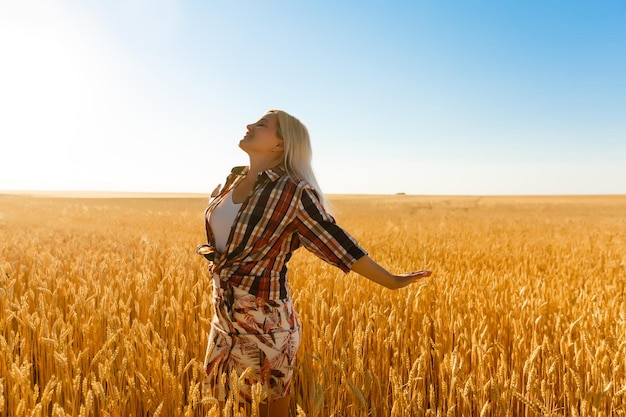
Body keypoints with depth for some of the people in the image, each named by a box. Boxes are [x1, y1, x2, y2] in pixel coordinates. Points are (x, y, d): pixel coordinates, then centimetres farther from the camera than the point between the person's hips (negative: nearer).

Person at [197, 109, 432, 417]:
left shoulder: (293, 192, -16)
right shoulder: (232, 181, 5)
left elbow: (335, 242, -13)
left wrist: (391, 281, -12)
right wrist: (208, 250, 12)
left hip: (266, 322, -7)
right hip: (224, 315, 7)